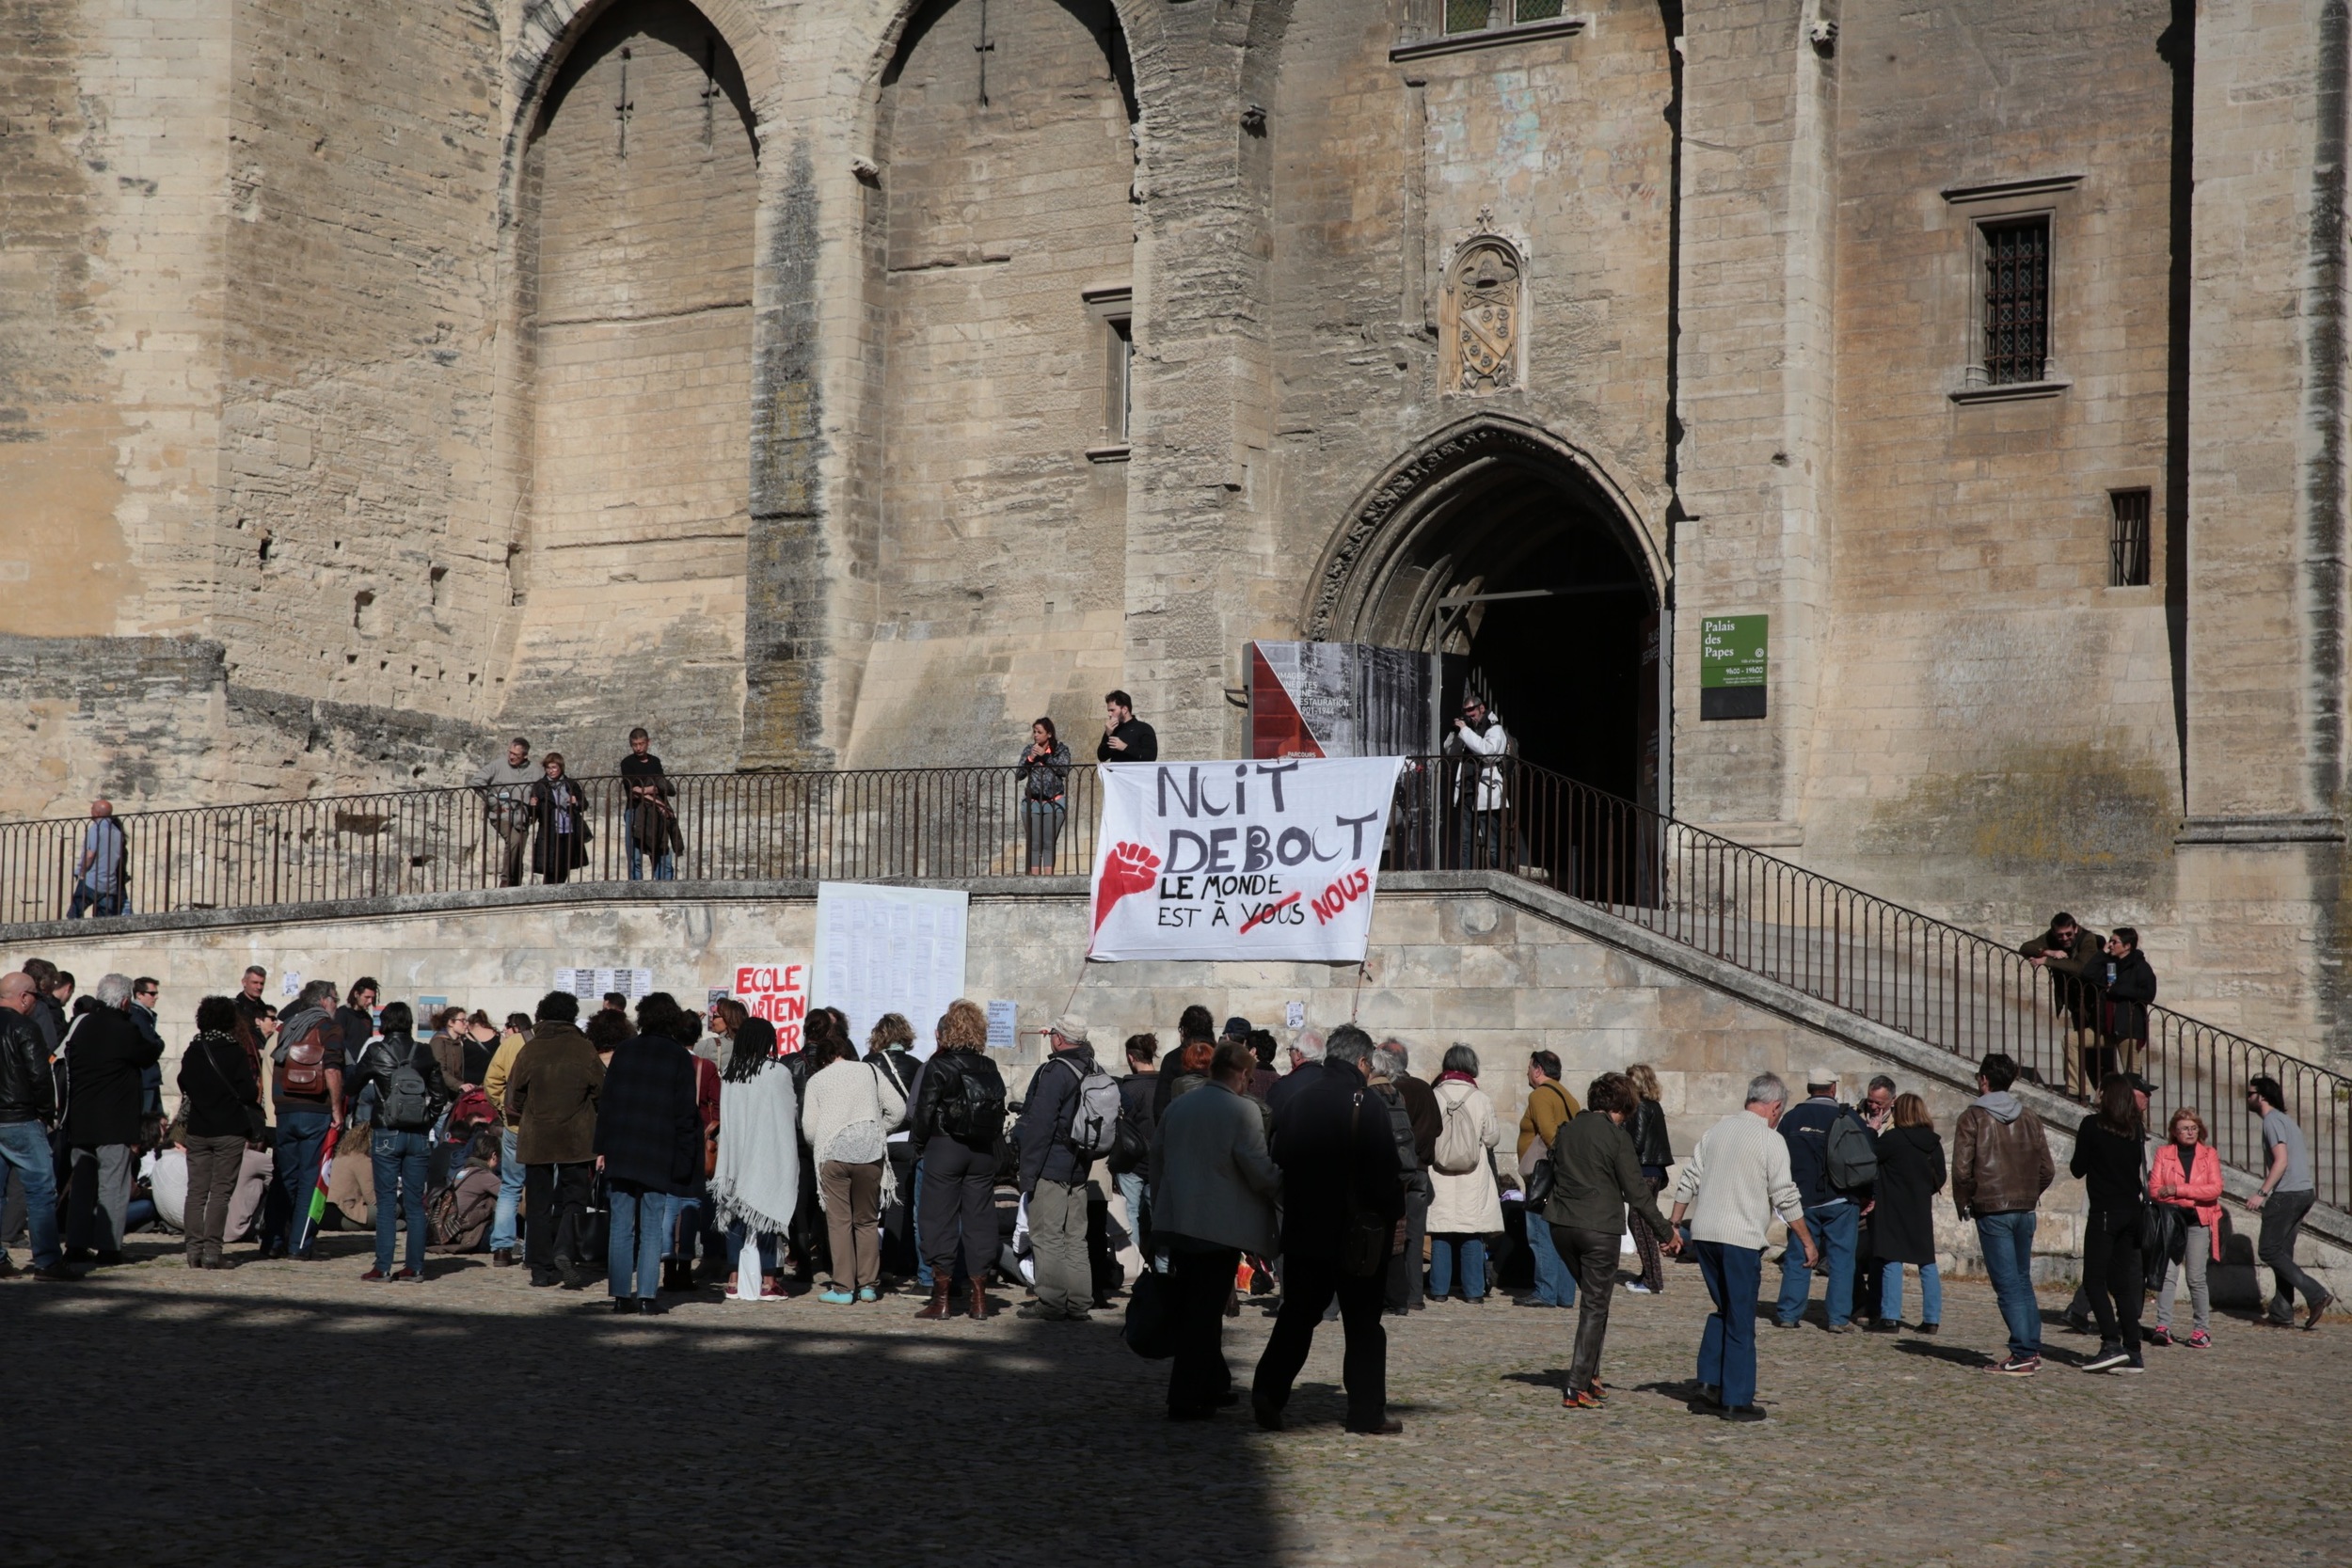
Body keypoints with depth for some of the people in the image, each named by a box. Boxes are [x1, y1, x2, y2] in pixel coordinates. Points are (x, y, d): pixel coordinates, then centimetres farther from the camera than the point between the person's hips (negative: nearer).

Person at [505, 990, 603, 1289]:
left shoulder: (529, 1051, -3)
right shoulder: (584, 1050, -5)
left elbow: (514, 1098, 4)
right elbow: (600, 1091, 2)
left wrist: (519, 1118, 25)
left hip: (536, 1140, 1)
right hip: (577, 1139, -1)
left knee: (539, 1203, 8)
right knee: (574, 1198, 6)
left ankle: (541, 1268, 6)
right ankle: (567, 1251, -17)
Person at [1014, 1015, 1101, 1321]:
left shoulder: (1055, 1073, -15)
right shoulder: (1093, 1072, 11)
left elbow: (1039, 1126, -18)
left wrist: (1027, 1175, -16)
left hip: (1051, 1168, -8)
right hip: (1080, 1169, 8)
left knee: (1046, 1235, -4)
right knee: (1075, 1237, 12)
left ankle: (1051, 1303, -6)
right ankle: (1077, 1303, 13)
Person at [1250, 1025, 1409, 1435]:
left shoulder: (1296, 1101, 4)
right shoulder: (1364, 1105, -14)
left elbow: (1278, 1159, 11)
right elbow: (1385, 1171, -14)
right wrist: (1395, 1215, 3)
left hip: (1303, 1229, 5)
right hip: (1358, 1235, -5)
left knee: (1297, 1314, 13)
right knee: (1363, 1324, 5)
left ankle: (1268, 1392, 0)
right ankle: (1367, 1413, 8)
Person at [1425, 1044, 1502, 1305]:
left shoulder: (1434, 1097, -5)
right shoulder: (1481, 1100, -6)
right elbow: (1492, 1137, -1)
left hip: (1440, 1178, 0)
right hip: (1473, 1179, 0)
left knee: (1440, 1236, 7)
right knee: (1472, 1237, 6)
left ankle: (1439, 1289, 9)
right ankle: (1474, 1291, 7)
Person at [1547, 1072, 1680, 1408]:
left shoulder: (1567, 1129, 9)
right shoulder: (1617, 1136, -8)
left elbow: (1550, 1173, 16)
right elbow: (1637, 1192, -8)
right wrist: (1666, 1232, 0)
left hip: (1561, 1225, 6)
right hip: (1599, 1227, -6)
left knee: (1593, 1298, 21)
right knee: (1596, 1306, 1)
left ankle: (1590, 1372, 19)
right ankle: (1578, 1387, -4)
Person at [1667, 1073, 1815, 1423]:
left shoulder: (1715, 1131, 12)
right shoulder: (1771, 1140, -7)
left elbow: (1687, 1182, 13)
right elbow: (1786, 1198, -9)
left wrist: (1673, 1223, 21)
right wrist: (1807, 1241, -1)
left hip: (1704, 1233, 6)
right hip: (1740, 1237, -6)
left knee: (1723, 1311, 20)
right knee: (1740, 1321, 1)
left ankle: (1709, 1381, 11)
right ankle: (1736, 1400, 4)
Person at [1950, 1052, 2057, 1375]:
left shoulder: (1973, 1118, -6)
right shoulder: (2029, 1118, 9)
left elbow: (1962, 1170, -12)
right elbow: (2047, 1170, 9)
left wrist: (1963, 1203, 2)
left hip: (1992, 1211, -5)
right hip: (2025, 1210, 5)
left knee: (2008, 1284, -5)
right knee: (2023, 1280, 15)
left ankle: (2023, 1355, -8)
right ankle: (2032, 1350, 14)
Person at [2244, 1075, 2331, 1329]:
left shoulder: (2272, 1121, -9)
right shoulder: (2285, 1120, 21)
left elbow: (2281, 1160, -19)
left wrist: (2262, 1193, -22)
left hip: (2287, 1194, -10)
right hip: (2304, 1192, 10)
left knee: (2268, 1250, -7)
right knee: (2282, 1252, 11)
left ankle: (2315, 1295, -14)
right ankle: (2281, 1313, 10)